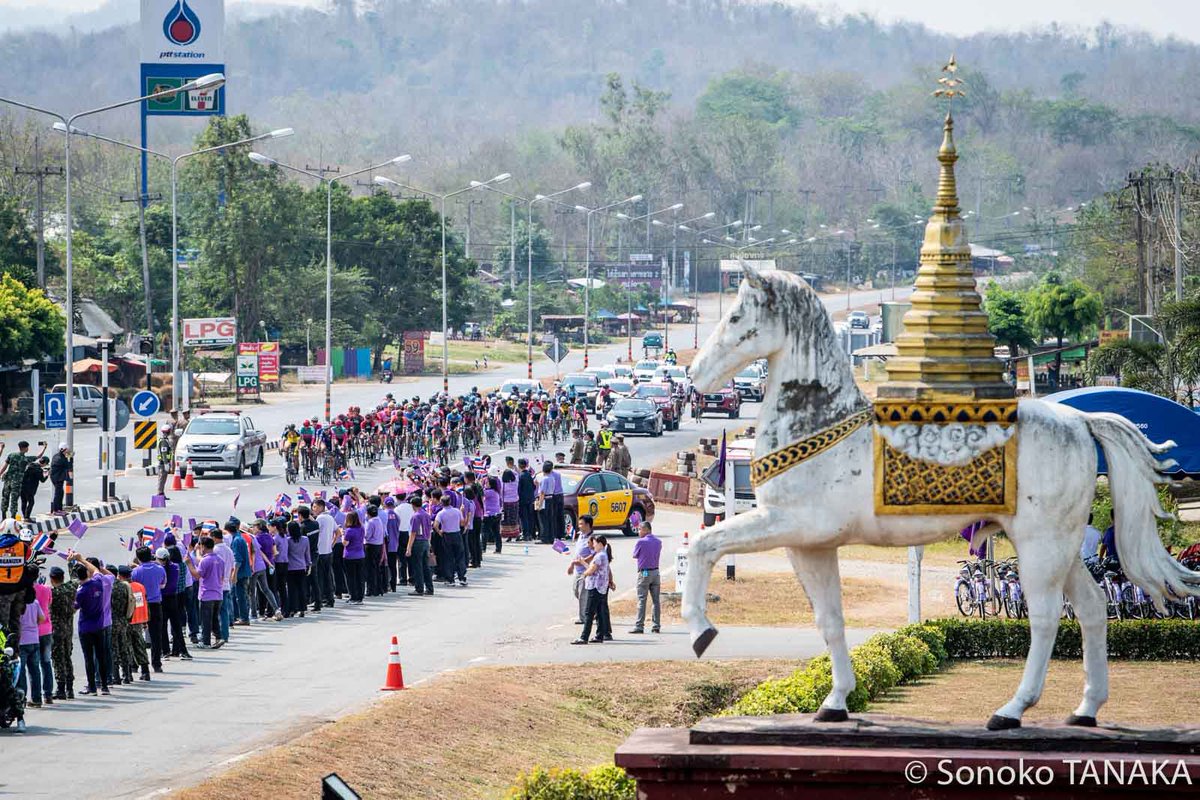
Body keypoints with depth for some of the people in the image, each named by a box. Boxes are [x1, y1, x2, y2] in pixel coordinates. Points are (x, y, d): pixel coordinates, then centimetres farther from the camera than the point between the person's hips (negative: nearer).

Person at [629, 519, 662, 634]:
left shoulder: (641, 542, -12)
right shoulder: (658, 542, 5)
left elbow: (634, 556, -1)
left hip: (644, 573, -5)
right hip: (655, 572, 5)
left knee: (641, 600, -3)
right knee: (656, 600, 7)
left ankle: (639, 626, -5)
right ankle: (656, 626, 8)